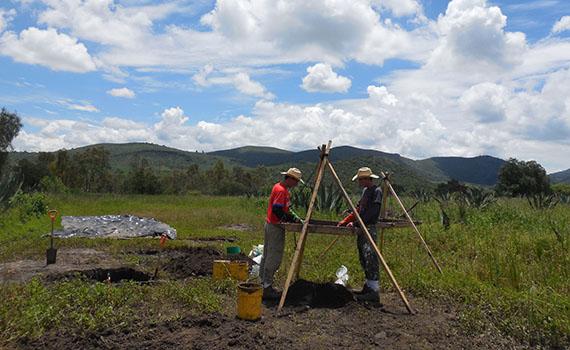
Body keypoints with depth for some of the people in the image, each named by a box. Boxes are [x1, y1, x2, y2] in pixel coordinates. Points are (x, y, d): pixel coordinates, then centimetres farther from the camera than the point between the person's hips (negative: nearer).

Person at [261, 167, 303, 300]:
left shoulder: (278, 187, 13)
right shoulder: (281, 190, -19)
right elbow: (277, 209, -26)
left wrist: (291, 217, 13)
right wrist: (291, 219, -16)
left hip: (269, 225, 11)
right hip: (276, 227, -11)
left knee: (267, 256, 15)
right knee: (274, 258, -5)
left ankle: (264, 283, 24)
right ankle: (267, 288, 0)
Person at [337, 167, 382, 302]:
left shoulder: (376, 191, -10)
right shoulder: (365, 191, 18)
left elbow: (370, 213, -18)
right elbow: (358, 210, 23)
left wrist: (355, 223, -18)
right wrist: (345, 221, 19)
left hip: (369, 229, -10)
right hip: (361, 229, 10)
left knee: (370, 259, -12)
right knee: (363, 260, 11)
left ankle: (374, 291, -11)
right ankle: (368, 287, 19)